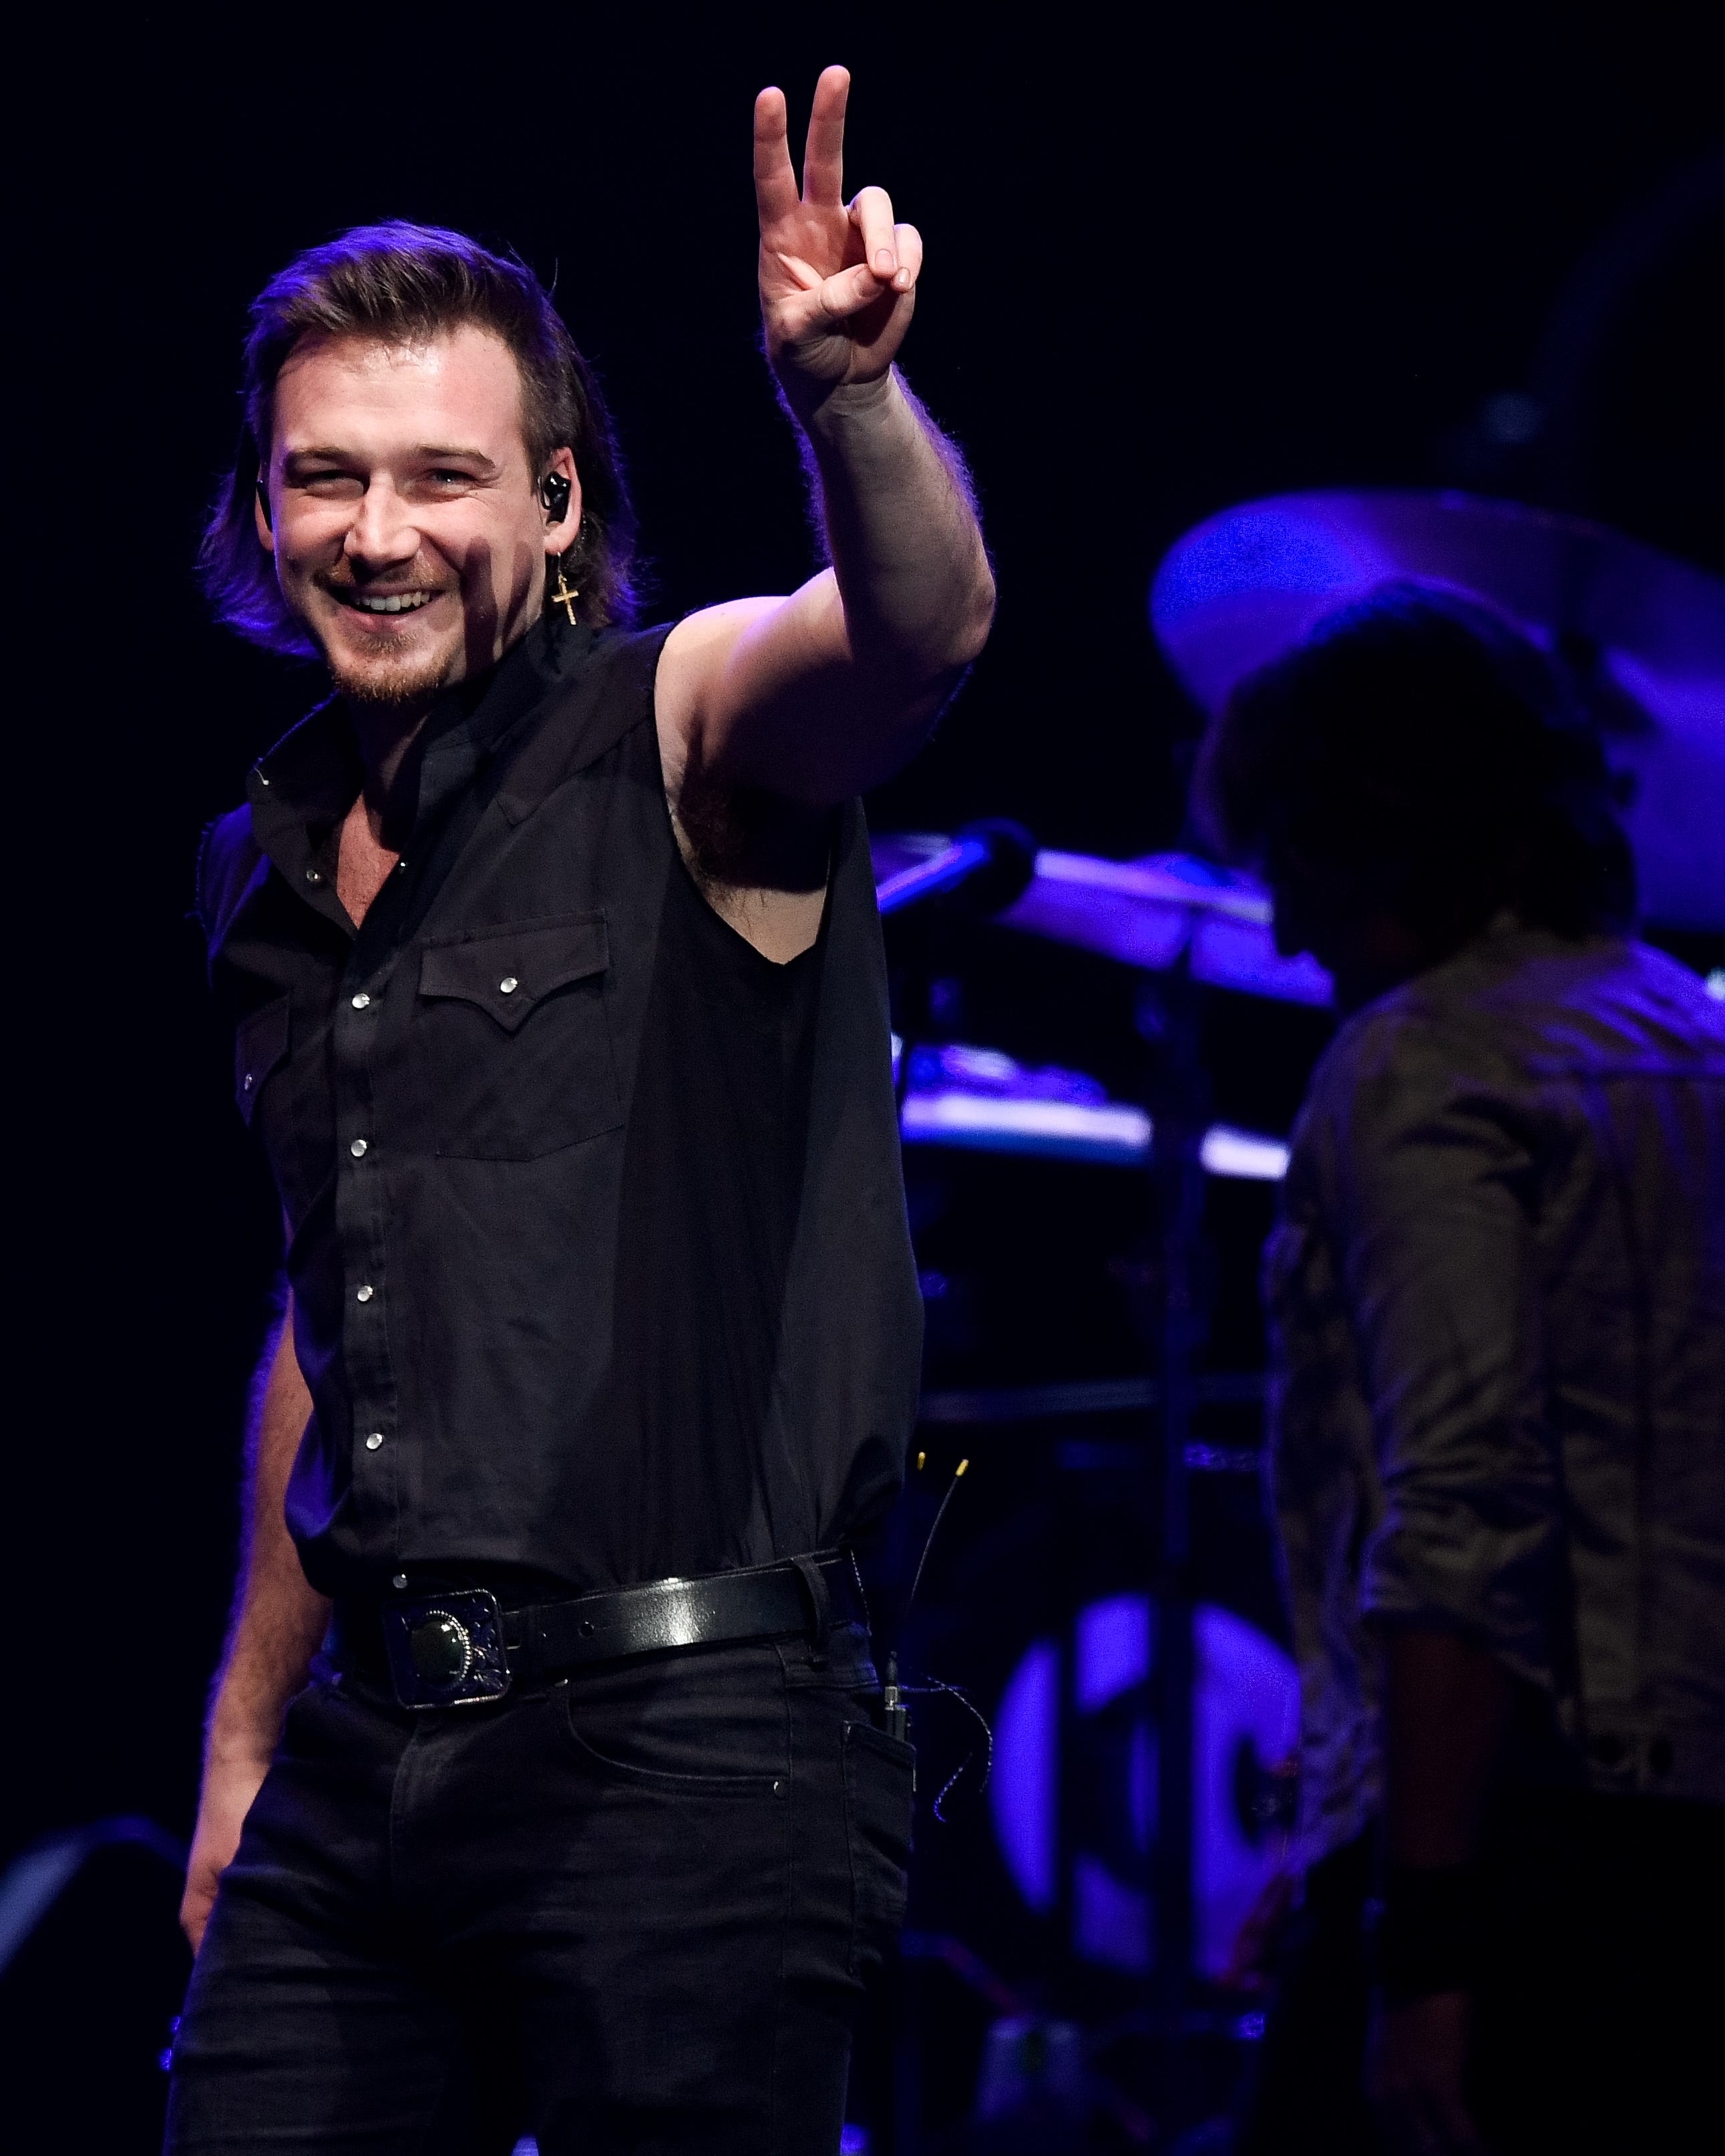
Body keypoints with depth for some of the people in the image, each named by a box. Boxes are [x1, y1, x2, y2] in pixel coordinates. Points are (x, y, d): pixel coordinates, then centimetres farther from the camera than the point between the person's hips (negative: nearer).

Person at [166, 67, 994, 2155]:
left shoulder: (685, 740, -3)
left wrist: (846, 395, -48)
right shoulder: (272, 866, 15)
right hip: (365, 1750, 6)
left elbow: (918, 625, -27)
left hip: (679, 1746, -6)